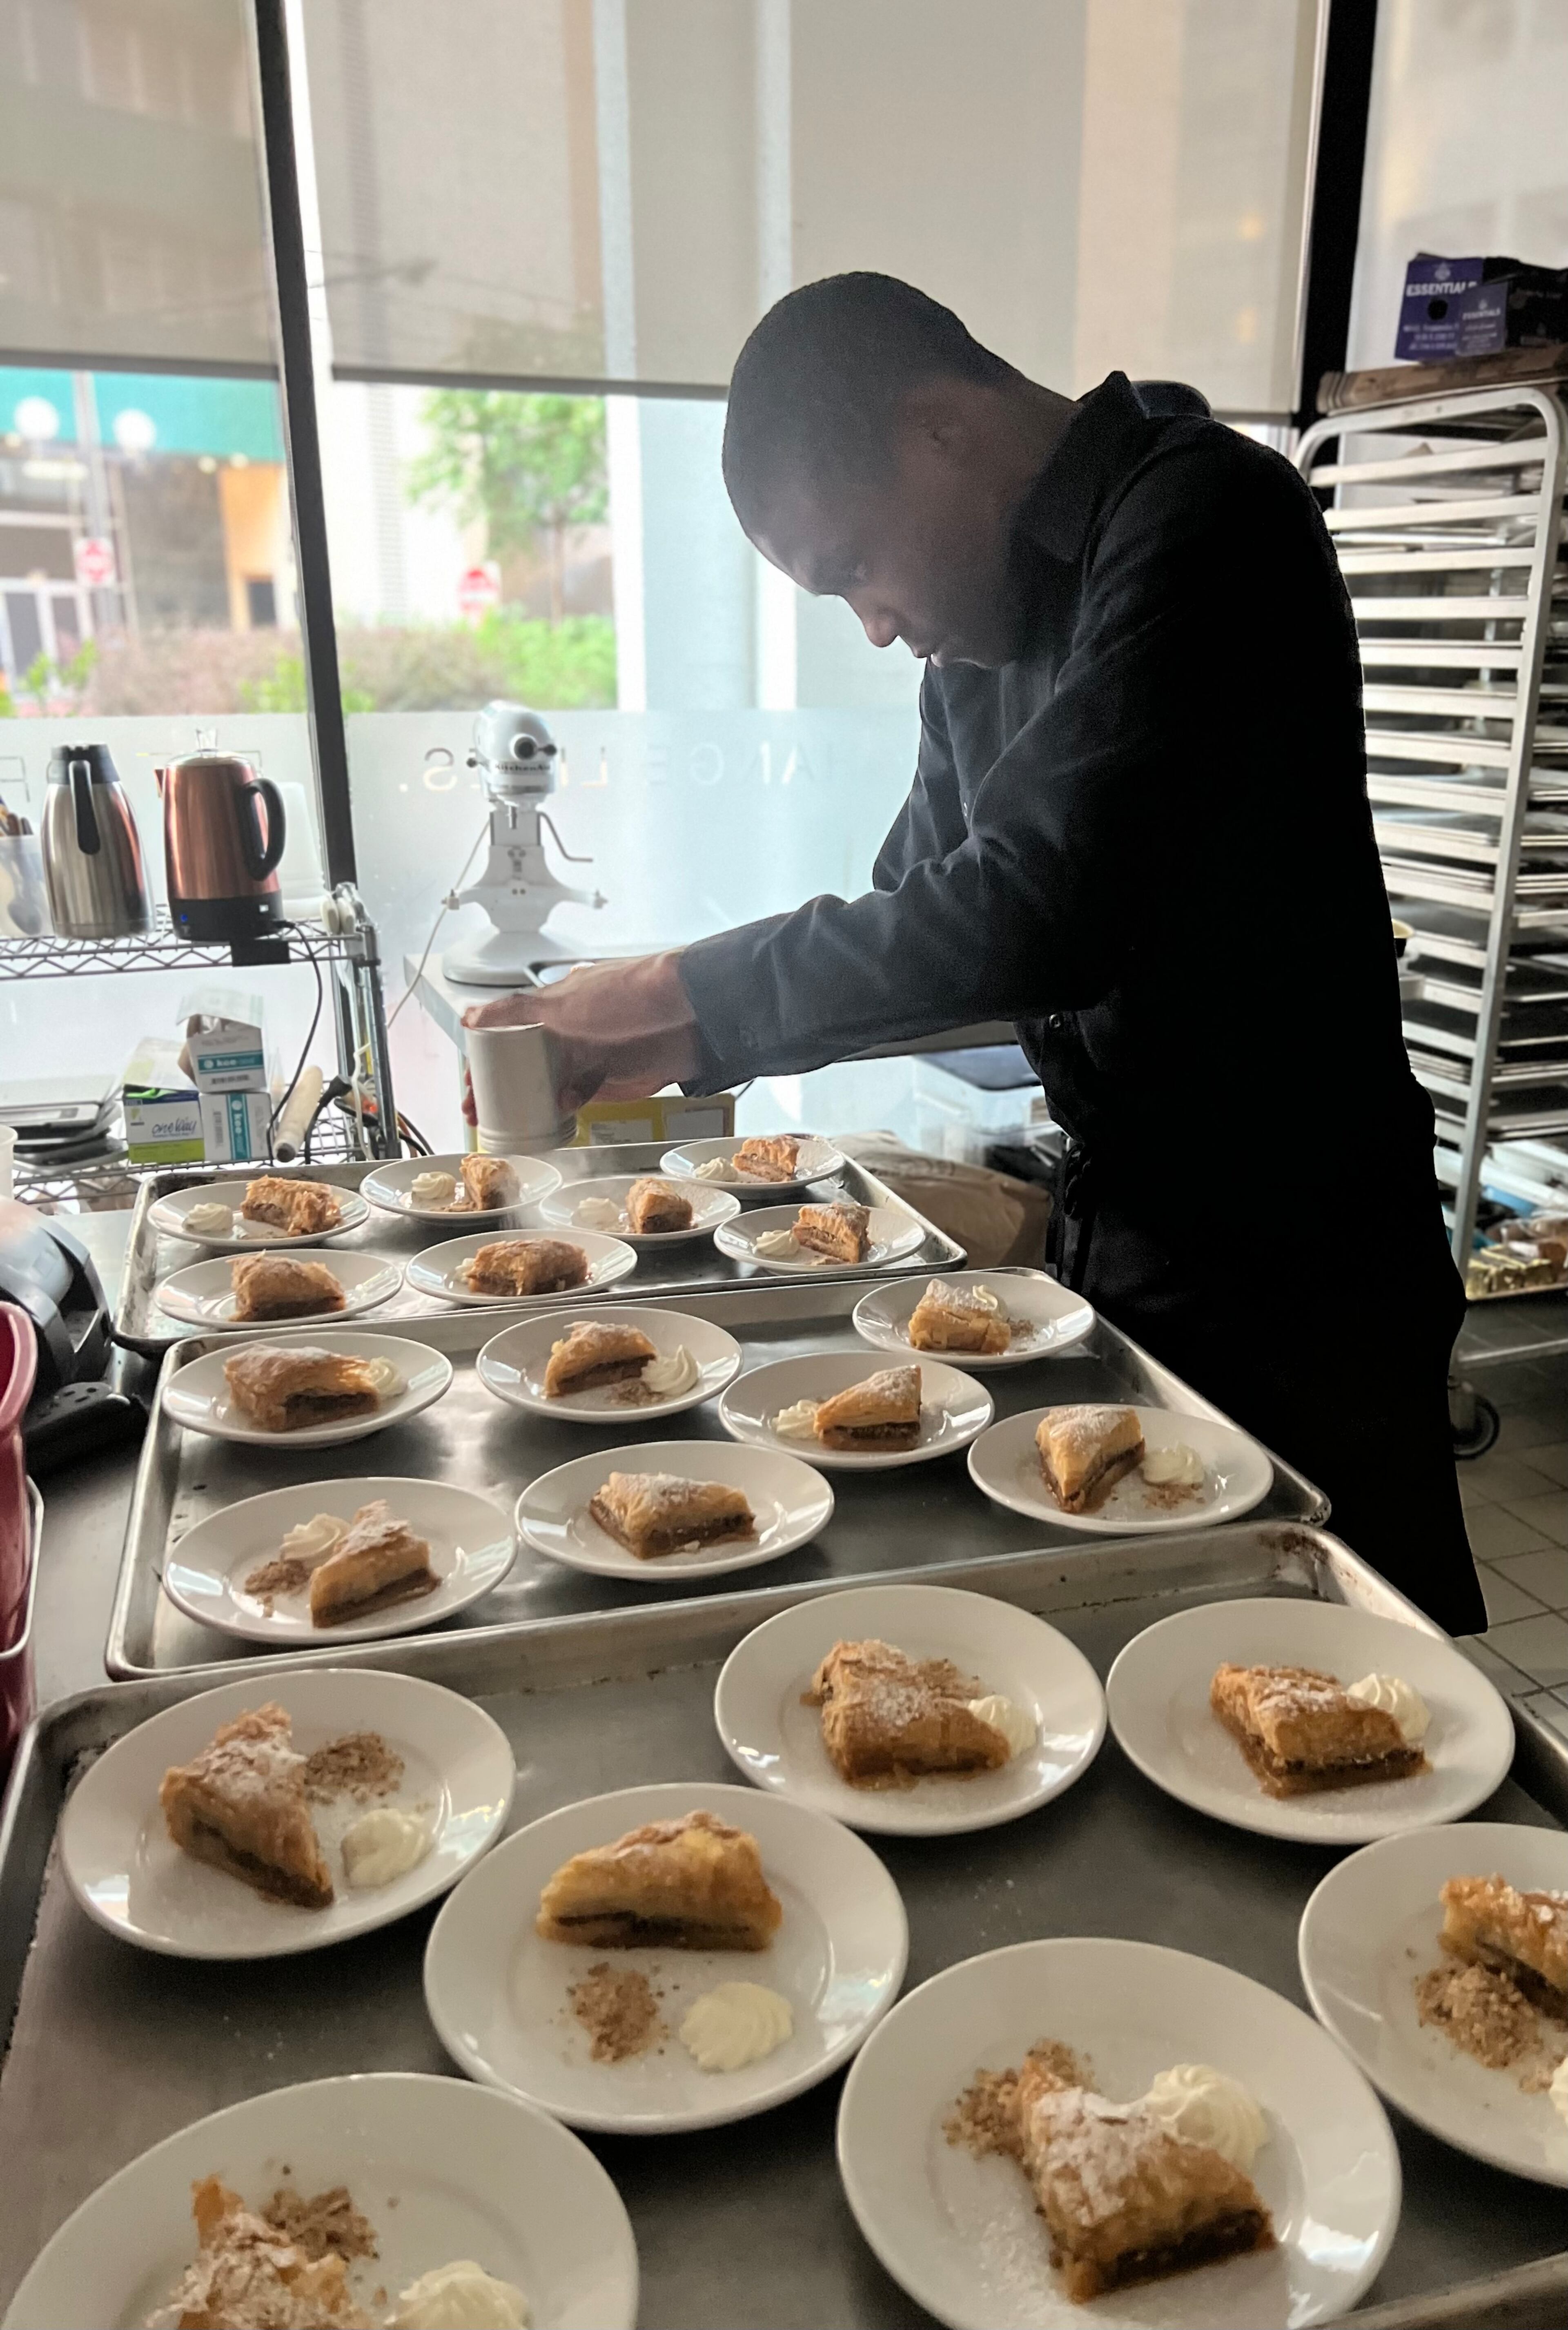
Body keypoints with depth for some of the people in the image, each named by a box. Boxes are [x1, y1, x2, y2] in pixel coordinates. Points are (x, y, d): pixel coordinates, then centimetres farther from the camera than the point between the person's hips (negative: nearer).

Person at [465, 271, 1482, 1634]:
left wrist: (678, 994, -18)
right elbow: (924, 912, 16)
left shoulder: (1202, 518, -18)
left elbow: (1033, 911, -28)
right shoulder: (981, 643, 10)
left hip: (1293, 1268, -8)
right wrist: (679, 1047, 2)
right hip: (1126, 1240, 8)